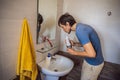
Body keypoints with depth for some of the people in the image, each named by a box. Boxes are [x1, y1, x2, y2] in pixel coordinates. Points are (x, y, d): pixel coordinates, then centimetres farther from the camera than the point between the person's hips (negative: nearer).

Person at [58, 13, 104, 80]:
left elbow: (92, 54, -33)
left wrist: (75, 53, -19)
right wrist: (75, 44, 1)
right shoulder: (81, 26, 0)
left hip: (93, 64, -8)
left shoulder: (79, 31, -30)